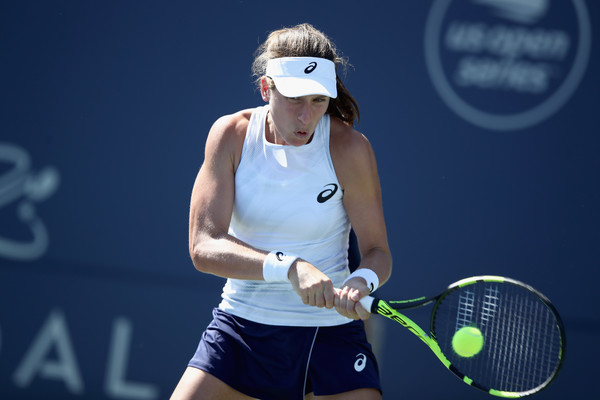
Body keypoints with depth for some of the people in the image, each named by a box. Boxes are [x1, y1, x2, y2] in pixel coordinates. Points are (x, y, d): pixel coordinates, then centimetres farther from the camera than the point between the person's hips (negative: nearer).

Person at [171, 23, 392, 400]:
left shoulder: (348, 148, -12)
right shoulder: (232, 135, -9)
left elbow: (377, 251, -5)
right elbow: (204, 246, -18)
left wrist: (361, 281, -30)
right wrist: (289, 267, -33)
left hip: (329, 333, -1)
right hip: (240, 327, 2)